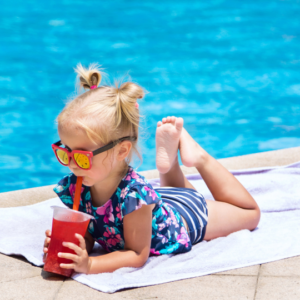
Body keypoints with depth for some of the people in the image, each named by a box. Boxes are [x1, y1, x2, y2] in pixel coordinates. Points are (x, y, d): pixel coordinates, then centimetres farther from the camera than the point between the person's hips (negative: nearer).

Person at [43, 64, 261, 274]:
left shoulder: (133, 193, -47)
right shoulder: (73, 187, -31)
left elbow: (137, 256, -38)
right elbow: (86, 237, -19)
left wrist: (90, 264, -52)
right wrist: (64, 246, -42)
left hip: (186, 219, -5)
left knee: (250, 214, 23)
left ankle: (200, 157, 25)